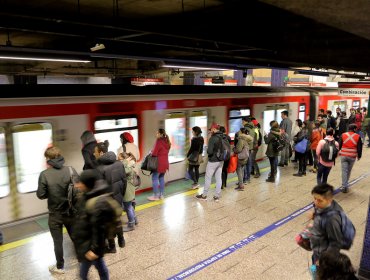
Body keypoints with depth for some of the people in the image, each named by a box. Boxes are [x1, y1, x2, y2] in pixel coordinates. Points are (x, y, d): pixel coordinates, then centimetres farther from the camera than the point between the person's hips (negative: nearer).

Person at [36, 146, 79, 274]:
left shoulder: (44, 174, -15)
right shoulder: (71, 170, -11)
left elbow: (41, 195, -11)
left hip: (55, 214, -2)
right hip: (70, 212, 2)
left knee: (58, 242, 14)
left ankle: (59, 267, 29)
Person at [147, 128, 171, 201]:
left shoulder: (159, 141, -15)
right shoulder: (167, 141, 11)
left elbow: (154, 153, -17)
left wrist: (151, 152, 4)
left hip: (159, 163, -9)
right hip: (165, 162, 9)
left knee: (154, 179, -1)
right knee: (161, 178, 15)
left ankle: (155, 196, 1)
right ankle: (161, 195, 19)